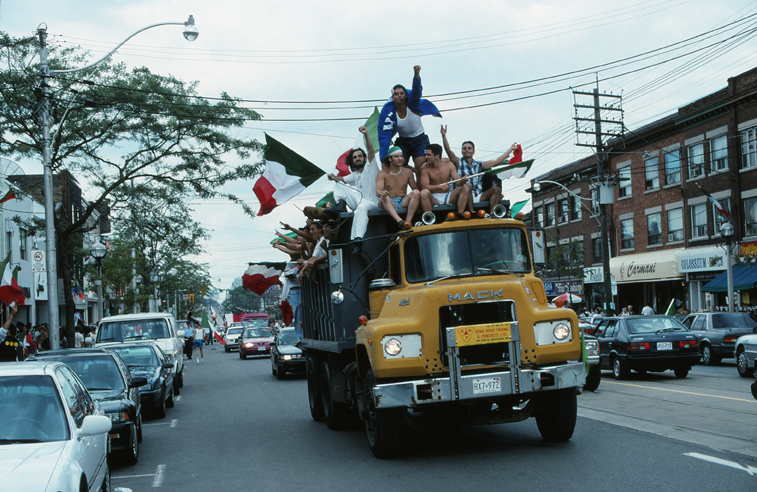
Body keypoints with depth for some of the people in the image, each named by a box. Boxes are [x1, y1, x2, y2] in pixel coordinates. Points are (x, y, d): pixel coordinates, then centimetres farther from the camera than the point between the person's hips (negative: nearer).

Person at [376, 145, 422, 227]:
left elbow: (415, 189, 12)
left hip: (403, 202, 3)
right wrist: (382, 193, -37)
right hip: (390, 203, -2)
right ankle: (399, 221, -57)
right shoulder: (382, 174, 3)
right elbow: (377, 191, -11)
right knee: (384, 197, -36)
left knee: (416, 193, -26)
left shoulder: (407, 172, 13)